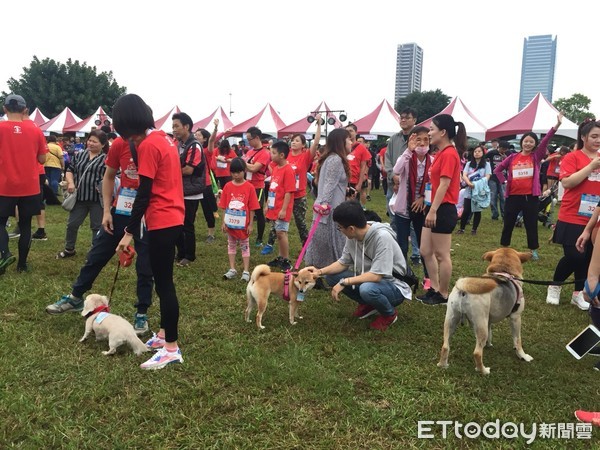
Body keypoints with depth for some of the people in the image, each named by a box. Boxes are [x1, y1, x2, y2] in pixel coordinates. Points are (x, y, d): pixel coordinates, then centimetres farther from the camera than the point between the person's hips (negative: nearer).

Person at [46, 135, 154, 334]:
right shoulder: (119, 144, -5)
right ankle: (75, 297, 32)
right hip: (120, 211, 4)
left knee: (145, 266, 5)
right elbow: (109, 177, 8)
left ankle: (142, 313, 19)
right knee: (96, 256, 13)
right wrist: (106, 210, 1)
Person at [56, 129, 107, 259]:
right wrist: (70, 182, -2)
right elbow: (70, 170, 16)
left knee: (97, 227, 5)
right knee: (72, 224, 13)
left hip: (97, 199, -5)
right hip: (80, 197, 5)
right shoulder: (80, 155, 11)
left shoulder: (106, 159, -4)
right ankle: (69, 249, 32)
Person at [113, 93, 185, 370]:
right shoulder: (163, 139, 12)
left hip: (162, 222, -10)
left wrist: (129, 232, -15)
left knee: (163, 283, -3)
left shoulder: (148, 145, -15)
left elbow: (144, 193, -18)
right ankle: (164, 334, 30)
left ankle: (172, 348, 4)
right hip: (172, 219, 10)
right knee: (163, 280, 18)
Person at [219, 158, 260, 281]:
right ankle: (232, 269, 24)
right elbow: (224, 207, 1)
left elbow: (252, 208, -7)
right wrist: (223, 222, -1)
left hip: (243, 224, -3)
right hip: (230, 223, 3)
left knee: (245, 246, 9)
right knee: (231, 245, 14)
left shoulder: (249, 187, -10)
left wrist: (250, 224, -8)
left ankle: (246, 271, 13)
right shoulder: (228, 186, -2)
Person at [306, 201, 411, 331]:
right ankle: (369, 305, 11)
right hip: (369, 279, 7)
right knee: (331, 276, -4)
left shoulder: (382, 237, -31)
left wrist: (344, 282, -28)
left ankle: (390, 313, -5)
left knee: (367, 289, -38)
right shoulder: (353, 236, -9)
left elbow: (376, 275, -32)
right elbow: (344, 262, 4)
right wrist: (320, 271, -10)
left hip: (393, 286, -7)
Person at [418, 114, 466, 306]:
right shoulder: (442, 153, 15)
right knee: (426, 251, 14)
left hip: (443, 210, -10)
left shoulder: (449, 154, -15)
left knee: (442, 255, 1)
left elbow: (444, 185, -20)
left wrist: (433, 210, -22)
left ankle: (443, 295, 14)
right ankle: (434, 289, 24)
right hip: (435, 208, 10)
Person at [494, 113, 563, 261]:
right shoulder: (513, 157, 5)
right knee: (508, 224, 9)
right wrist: (504, 181, 2)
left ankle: (533, 250, 18)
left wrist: (557, 125, -27)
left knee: (531, 225, 7)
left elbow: (545, 141, -13)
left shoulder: (537, 156, 1)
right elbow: (498, 169, 15)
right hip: (513, 196, 1)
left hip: (531, 197, -1)